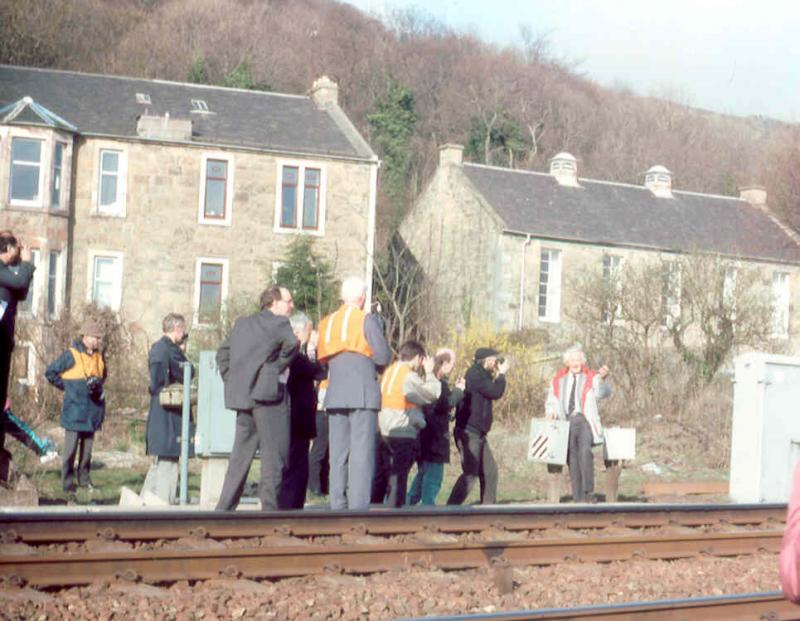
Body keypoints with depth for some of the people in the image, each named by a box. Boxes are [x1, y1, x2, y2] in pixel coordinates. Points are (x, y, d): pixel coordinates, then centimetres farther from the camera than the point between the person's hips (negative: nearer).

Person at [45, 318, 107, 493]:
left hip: (93, 410, 5)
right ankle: (67, 481, 2)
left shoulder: (99, 356, 7)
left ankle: (85, 479, 18)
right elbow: (50, 372, -4)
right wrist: (67, 387, -4)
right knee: (71, 447, -3)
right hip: (75, 410, -5)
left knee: (88, 447, 11)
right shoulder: (71, 355, -10)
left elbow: (103, 374, 26)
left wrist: (98, 386, 8)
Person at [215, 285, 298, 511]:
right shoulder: (279, 323, -4)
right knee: (274, 456, -3)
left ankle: (224, 508, 12)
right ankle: (270, 508, -6)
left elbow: (223, 353, 20)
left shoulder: (242, 323, 19)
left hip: (241, 396, 8)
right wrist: (278, 367, -7)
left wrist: (231, 380, 16)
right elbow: (292, 344, -21)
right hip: (269, 394, -8)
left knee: (241, 455, 12)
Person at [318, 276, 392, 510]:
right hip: (363, 395, -5)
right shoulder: (368, 320, -3)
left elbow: (323, 358, 13)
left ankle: (337, 507, 6)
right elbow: (384, 357, -6)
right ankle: (358, 508, -12)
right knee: (362, 454, -6)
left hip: (335, 396, 5)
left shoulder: (327, 323, 14)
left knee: (338, 455, 8)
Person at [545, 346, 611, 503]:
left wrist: (602, 379, -31)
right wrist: (551, 411, 2)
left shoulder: (591, 378, 8)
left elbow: (602, 393, -10)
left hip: (584, 420, -4)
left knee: (584, 450, -27)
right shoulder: (558, 381, 19)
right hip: (566, 421, 4)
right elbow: (551, 402, 25)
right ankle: (578, 497, 4)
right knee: (572, 457, 0)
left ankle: (588, 492, -28)